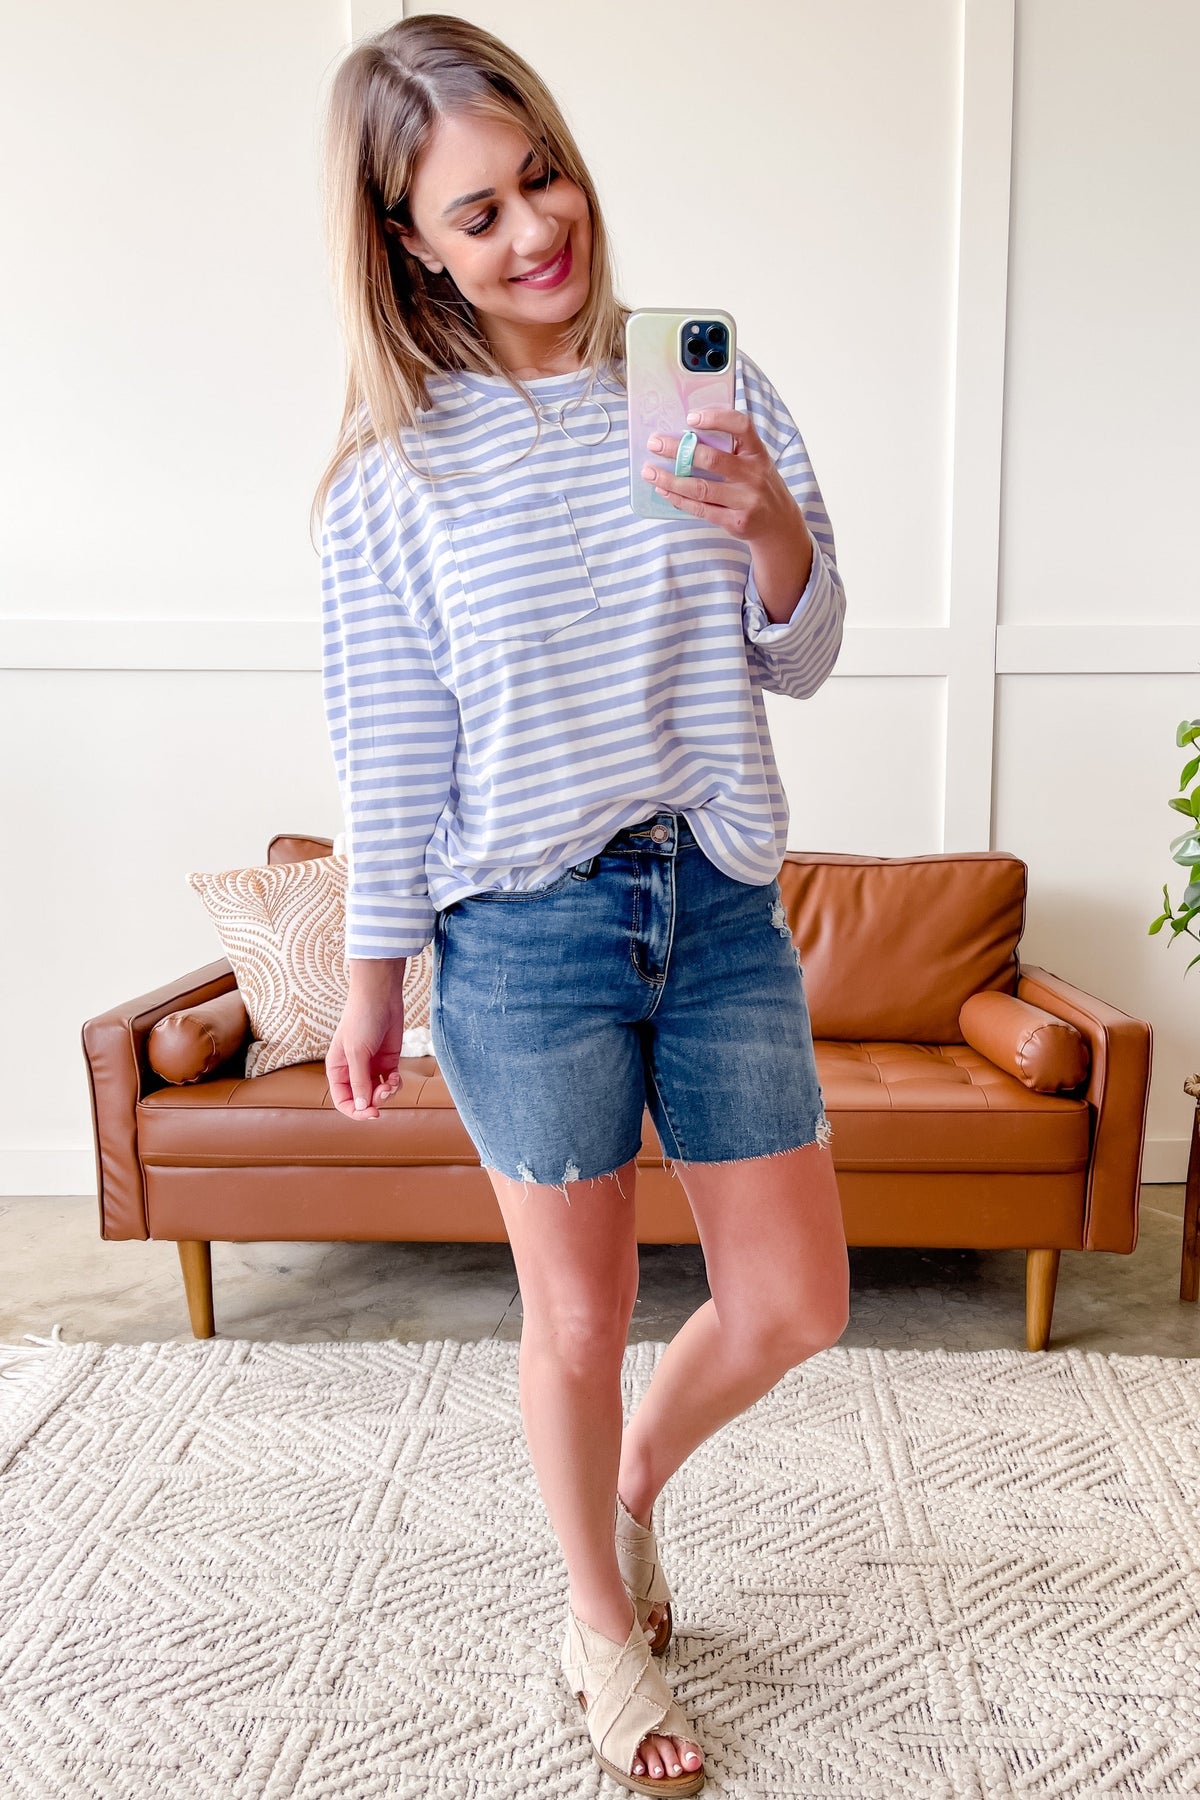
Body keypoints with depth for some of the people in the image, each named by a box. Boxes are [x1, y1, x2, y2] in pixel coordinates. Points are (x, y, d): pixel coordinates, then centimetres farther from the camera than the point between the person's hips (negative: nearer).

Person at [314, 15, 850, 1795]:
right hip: (527, 929, -3)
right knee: (578, 1319, 11)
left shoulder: (706, 390, 4)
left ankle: (637, 1480, 44)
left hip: (722, 907, 3)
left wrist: (774, 531, -14)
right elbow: (389, 750, 1)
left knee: (794, 1304, 11)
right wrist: (375, 976, 4)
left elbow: (798, 664, 6)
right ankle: (603, 1623, 40)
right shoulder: (395, 472, -2)